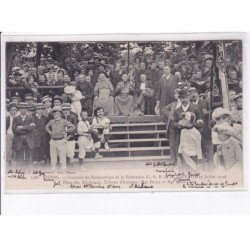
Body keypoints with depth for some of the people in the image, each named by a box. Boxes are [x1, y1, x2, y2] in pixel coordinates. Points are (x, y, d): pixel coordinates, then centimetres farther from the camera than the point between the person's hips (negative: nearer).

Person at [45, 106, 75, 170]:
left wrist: (65, 131, -7)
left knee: (62, 158, -3)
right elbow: (47, 127, 28)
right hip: (53, 141, 4)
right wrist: (50, 132, 10)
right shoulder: (51, 121, 8)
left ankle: (64, 169, 3)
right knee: (53, 158, 7)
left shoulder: (64, 121, -2)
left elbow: (73, 127, -2)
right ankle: (53, 170, 15)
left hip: (61, 141, -3)